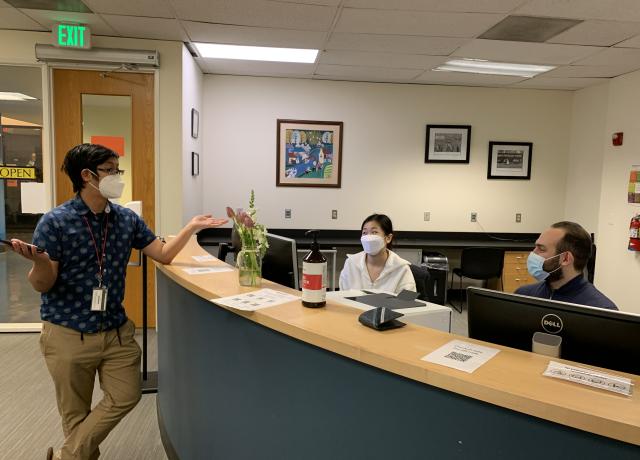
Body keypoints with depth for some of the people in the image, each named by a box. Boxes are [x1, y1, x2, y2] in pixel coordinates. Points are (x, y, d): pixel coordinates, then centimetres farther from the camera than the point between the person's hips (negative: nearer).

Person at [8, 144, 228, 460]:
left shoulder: (127, 219, 1)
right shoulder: (55, 221, -12)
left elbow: (163, 254, 5)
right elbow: (43, 285, -11)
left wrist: (192, 227, -6)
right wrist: (39, 262, -33)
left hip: (116, 329, 4)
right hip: (68, 333, -4)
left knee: (126, 396, 6)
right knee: (76, 415, 11)